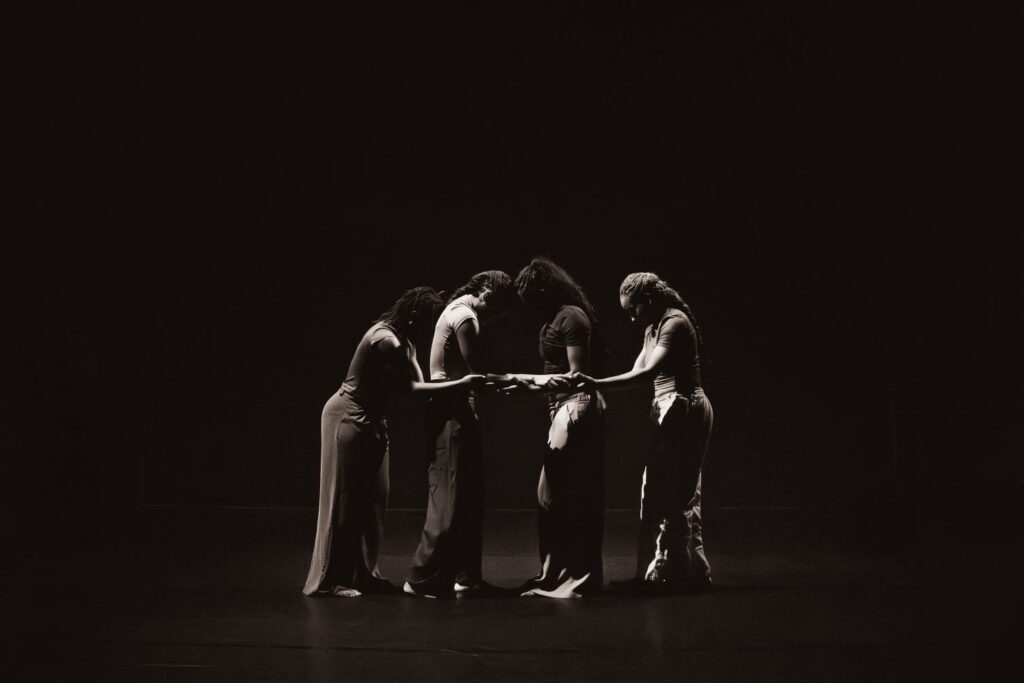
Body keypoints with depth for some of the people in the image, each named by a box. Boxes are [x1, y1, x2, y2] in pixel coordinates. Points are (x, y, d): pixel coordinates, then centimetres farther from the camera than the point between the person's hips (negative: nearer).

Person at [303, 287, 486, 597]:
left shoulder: (402, 340, 8)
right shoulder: (386, 340, -22)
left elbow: (417, 381, 1)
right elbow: (412, 387, -24)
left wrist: (460, 385, -10)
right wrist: (460, 384, -24)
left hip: (369, 421, 10)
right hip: (348, 418, -10)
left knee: (373, 498, 9)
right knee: (346, 500, -5)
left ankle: (362, 573, 17)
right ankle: (329, 580, 3)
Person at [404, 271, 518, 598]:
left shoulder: (458, 311, 19)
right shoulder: (465, 317, -13)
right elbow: (478, 375, -17)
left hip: (455, 413, 10)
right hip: (453, 414, -10)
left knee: (467, 497, 12)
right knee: (451, 499, -7)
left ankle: (465, 576, 17)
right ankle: (422, 578, -3)